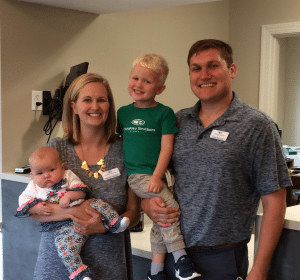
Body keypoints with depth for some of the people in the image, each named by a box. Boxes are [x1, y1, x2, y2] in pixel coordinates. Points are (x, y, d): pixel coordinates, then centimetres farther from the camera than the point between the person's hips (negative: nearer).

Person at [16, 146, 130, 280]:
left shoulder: (68, 176, 7)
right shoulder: (34, 187, 8)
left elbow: (82, 192, -1)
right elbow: (23, 202, 2)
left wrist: (69, 195, -20)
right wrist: (36, 208, -16)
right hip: (63, 227, -2)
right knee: (65, 249, -24)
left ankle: (115, 223, -8)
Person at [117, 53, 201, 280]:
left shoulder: (165, 113, 1)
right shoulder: (123, 112, 10)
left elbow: (167, 147, -6)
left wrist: (157, 176, -14)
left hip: (151, 177, 1)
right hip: (129, 176, 0)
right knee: (169, 205, -19)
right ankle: (180, 258, -10)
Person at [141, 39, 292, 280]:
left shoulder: (256, 126, -8)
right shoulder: (178, 121, 6)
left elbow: (274, 203, -9)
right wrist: (147, 202, -6)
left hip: (221, 259, -4)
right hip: (172, 252, 4)